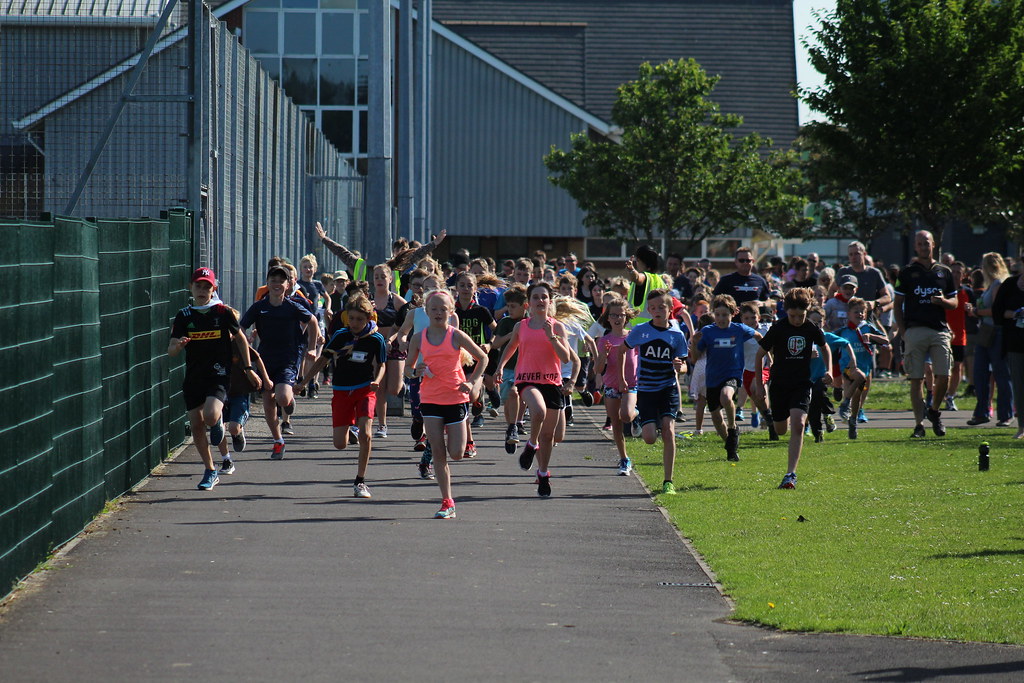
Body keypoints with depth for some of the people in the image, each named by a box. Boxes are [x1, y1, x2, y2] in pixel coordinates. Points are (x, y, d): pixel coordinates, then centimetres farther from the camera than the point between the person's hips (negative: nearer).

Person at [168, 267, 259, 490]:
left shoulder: (223, 313, -2)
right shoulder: (184, 316, 2)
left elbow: (240, 339, 11)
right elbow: (171, 351, 0)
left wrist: (248, 368, 11)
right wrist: (178, 345, -24)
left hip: (219, 374, -3)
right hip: (193, 377, 3)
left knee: (211, 416, -25)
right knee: (196, 425, 4)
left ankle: (218, 423, 16)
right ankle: (210, 472, 21)